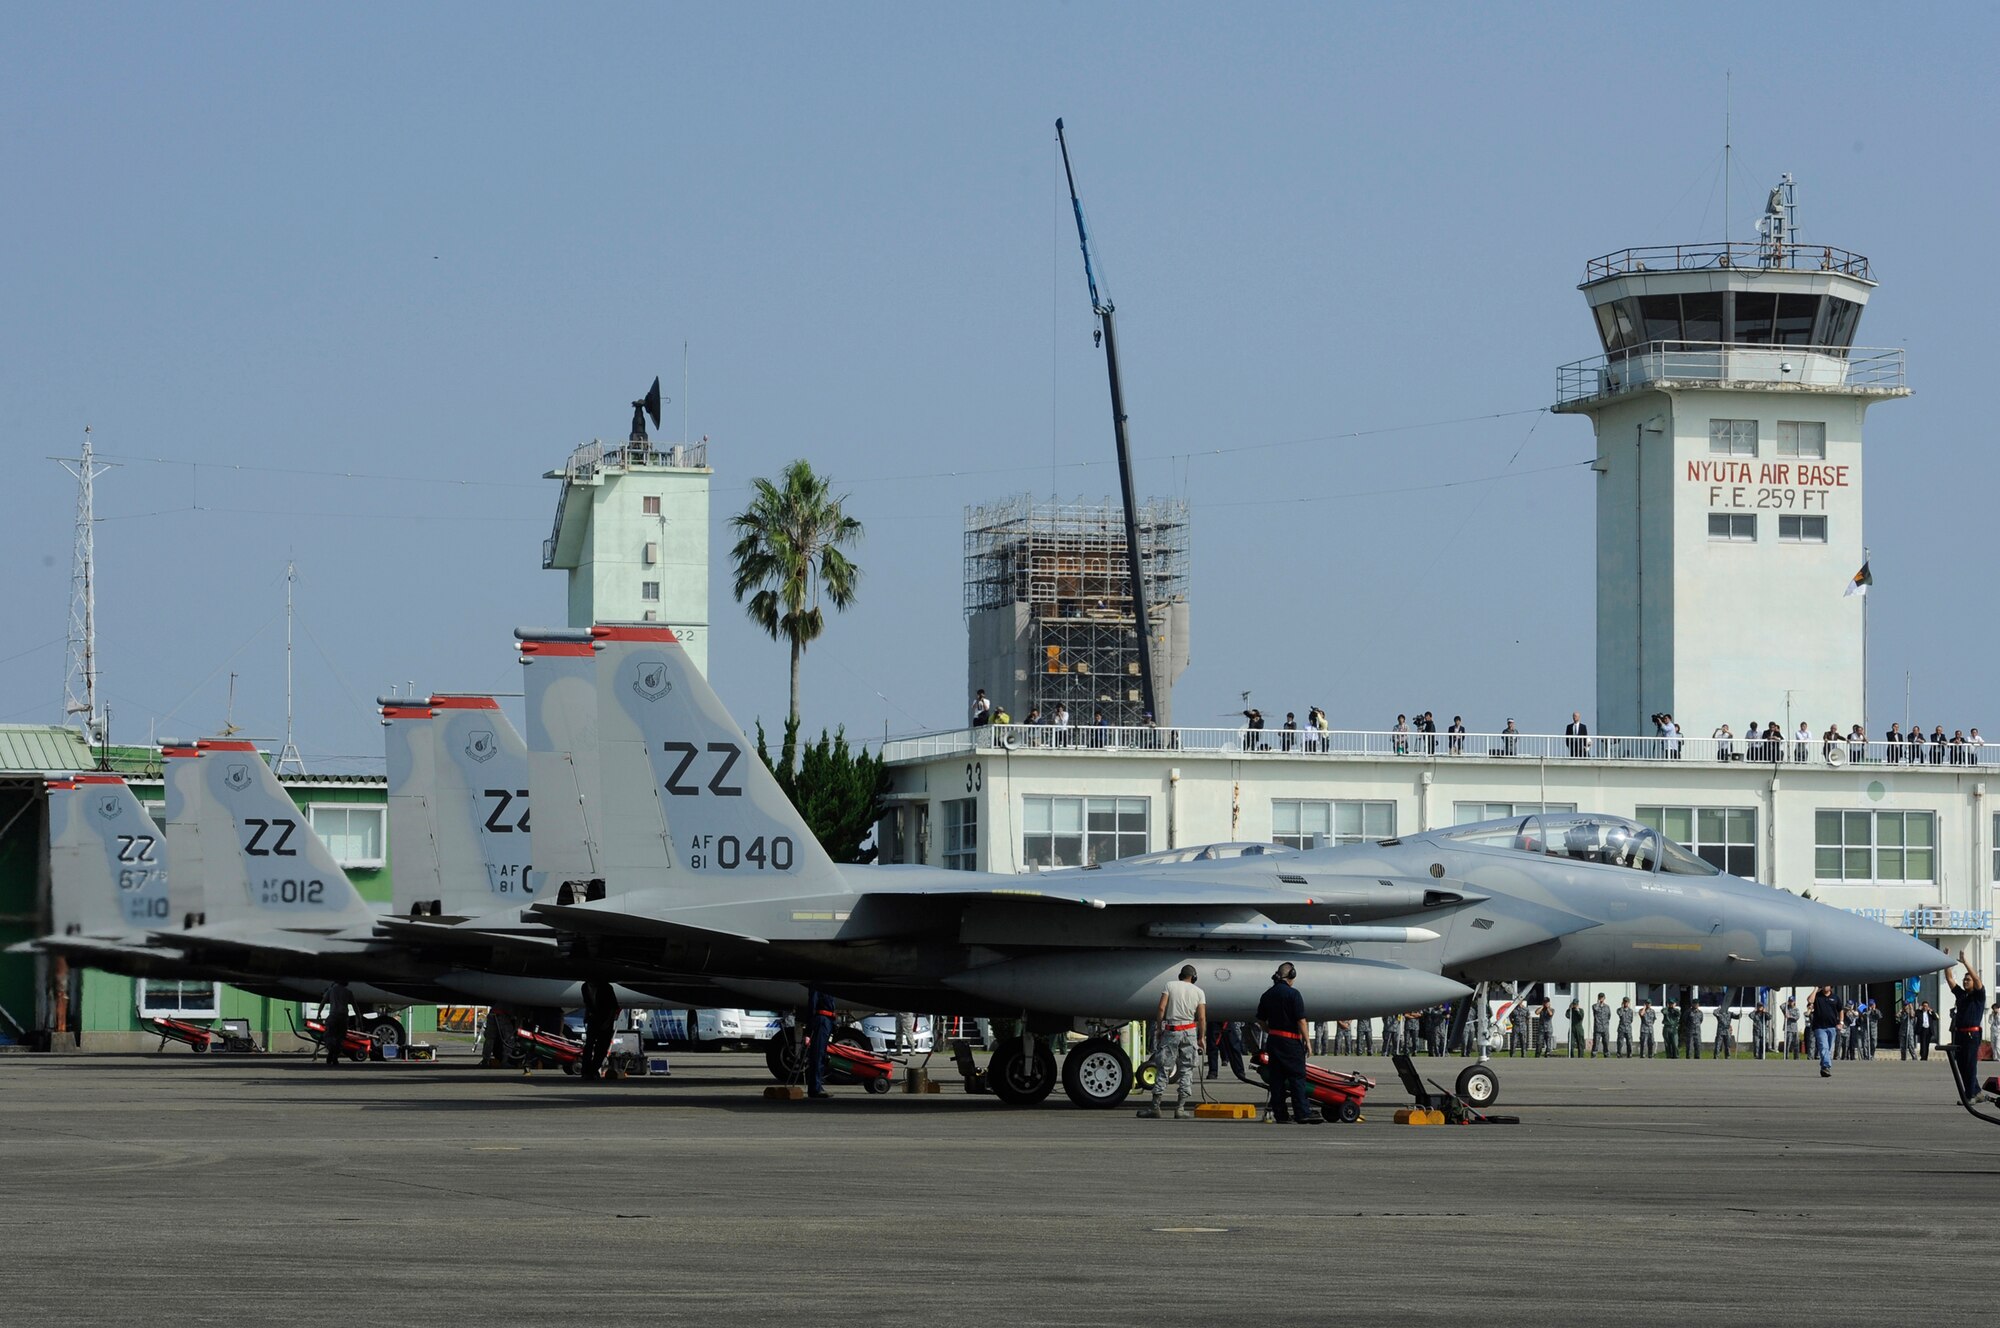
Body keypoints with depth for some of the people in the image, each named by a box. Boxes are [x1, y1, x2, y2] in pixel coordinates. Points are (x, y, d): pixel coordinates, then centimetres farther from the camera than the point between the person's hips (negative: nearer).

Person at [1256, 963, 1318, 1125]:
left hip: (1273, 1040, 6)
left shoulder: (1267, 995, 9)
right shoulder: (1293, 994, -12)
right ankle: (1302, 1113, -6)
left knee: (1277, 1077, 7)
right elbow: (1301, 1020, -14)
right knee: (1297, 1076, -3)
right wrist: (1307, 1041, -7)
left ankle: (1280, 1114, 7)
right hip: (1291, 1040, -6)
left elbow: (1261, 1020, 15)